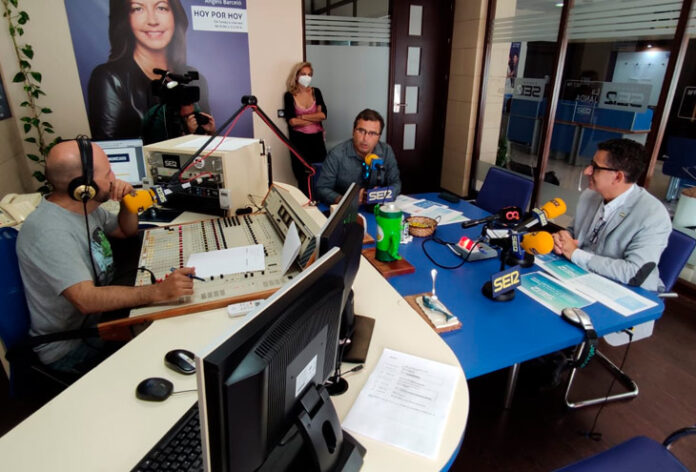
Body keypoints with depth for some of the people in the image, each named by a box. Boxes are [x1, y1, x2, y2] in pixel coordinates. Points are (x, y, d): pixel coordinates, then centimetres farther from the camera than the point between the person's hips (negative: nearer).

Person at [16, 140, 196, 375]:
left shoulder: (85, 206, -1)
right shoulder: (49, 232, -29)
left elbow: (127, 230, 16)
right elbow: (86, 299, -38)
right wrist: (159, 291, -48)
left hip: (95, 322, 8)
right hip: (69, 349, -8)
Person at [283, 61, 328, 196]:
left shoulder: (316, 92, 7)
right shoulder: (289, 95, -2)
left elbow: (323, 114, -6)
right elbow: (291, 121, -13)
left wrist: (302, 117, -11)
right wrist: (315, 118, -7)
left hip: (316, 138, 2)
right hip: (299, 139, -2)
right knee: (303, 176, 4)